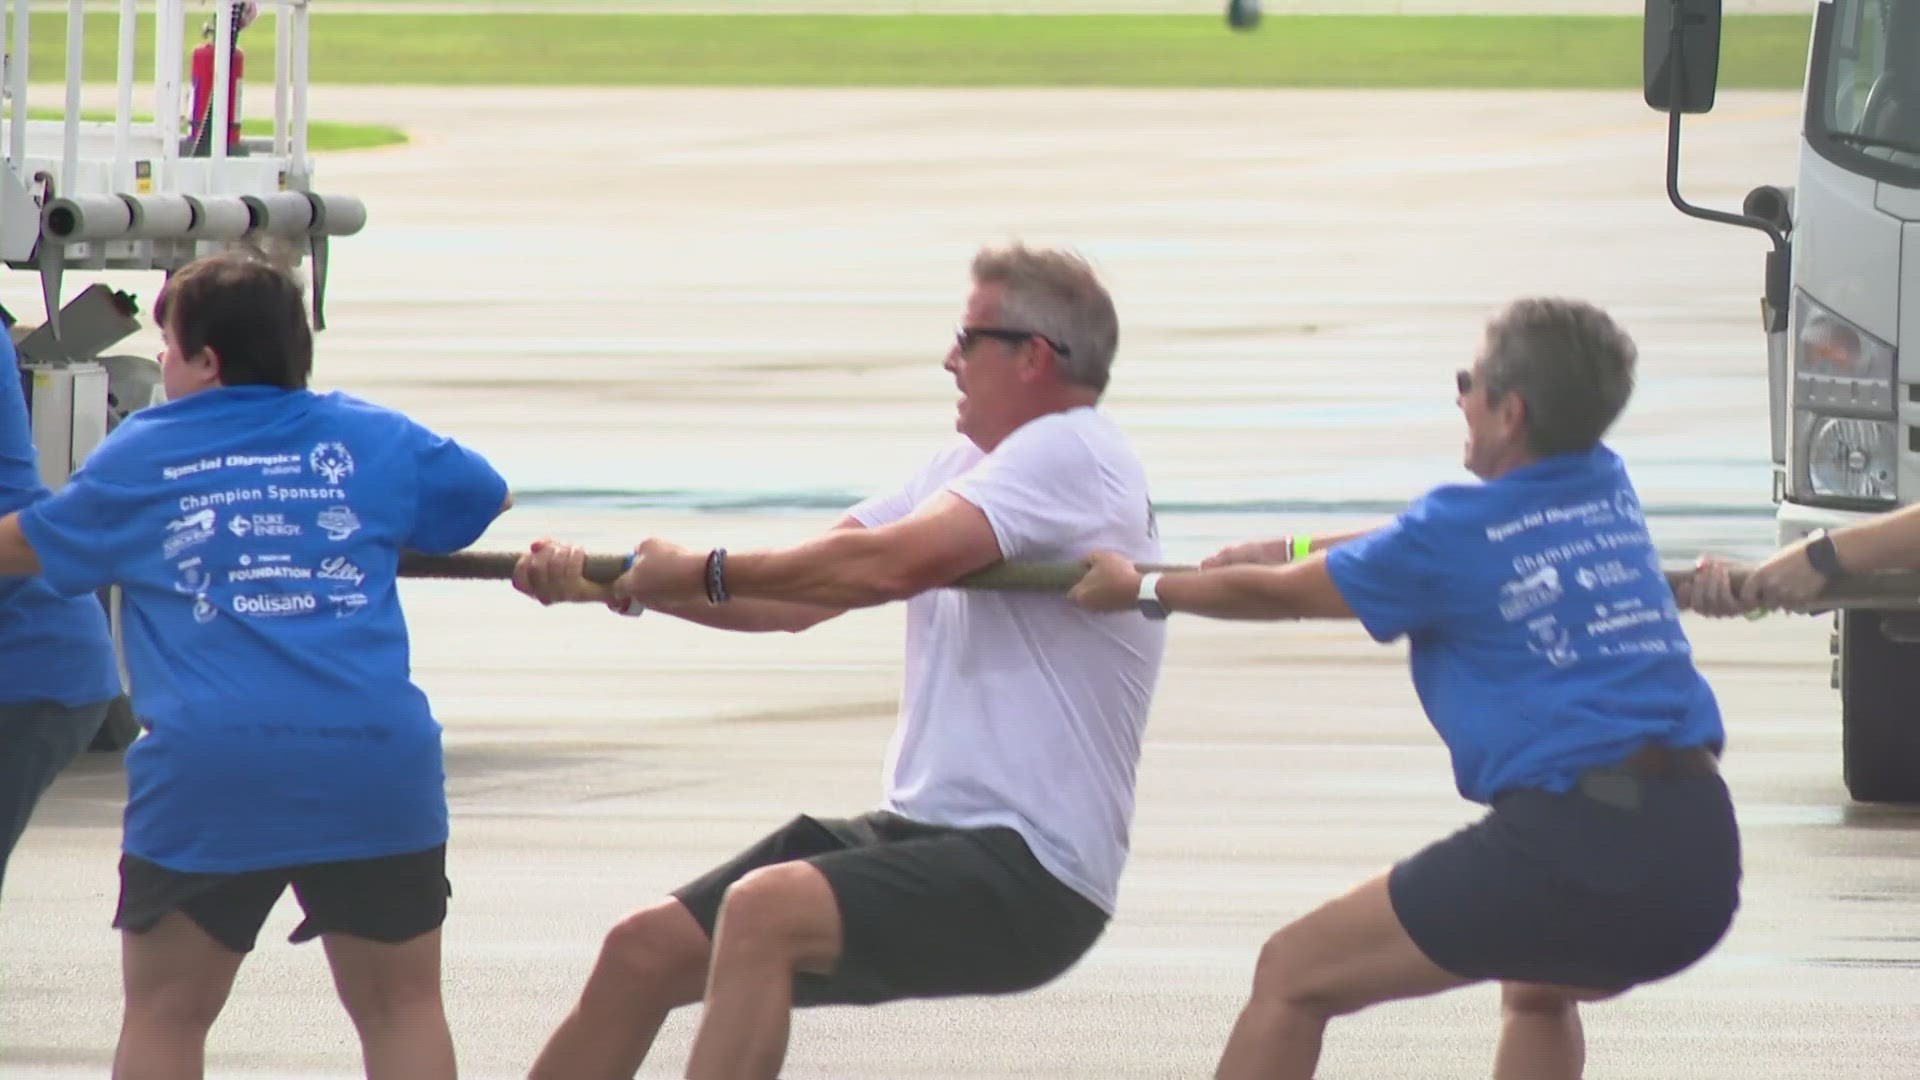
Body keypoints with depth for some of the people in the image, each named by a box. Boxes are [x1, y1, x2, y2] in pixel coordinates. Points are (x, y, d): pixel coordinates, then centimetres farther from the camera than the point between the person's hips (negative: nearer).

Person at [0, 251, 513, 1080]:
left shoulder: (138, 458, 10)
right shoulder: (371, 439, 13)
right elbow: (489, 498, 32)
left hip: (208, 760, -1)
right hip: (376, 756, 2)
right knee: (401, 1008, 11)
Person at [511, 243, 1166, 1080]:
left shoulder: (1070, 454, -13)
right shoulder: (969, 466, 18)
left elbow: (889, 565, -27)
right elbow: (798, 595, 13)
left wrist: (706, 573, -18)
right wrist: (606, 581, 1)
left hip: (1030, 883, -10)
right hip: (921, 830, 10)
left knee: (766, 910, -33)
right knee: (644, 950, 5)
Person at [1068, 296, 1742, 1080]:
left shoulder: (1456, 534, -2)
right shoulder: (1607, 494, 16)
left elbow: (1281, 595, 13)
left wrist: (1141, 589, 29)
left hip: (1577, 847, -7)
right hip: (1702, 855, 7)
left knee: (1292, 977, 3)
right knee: (1538, 992, 38)